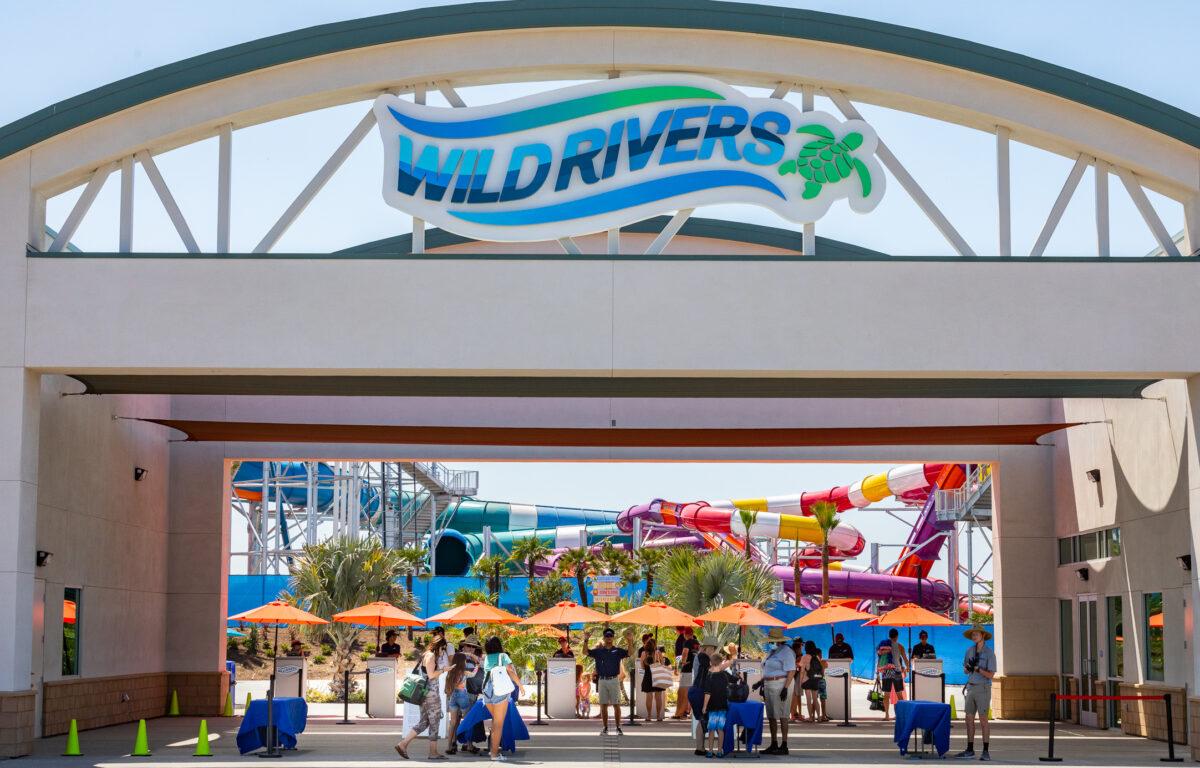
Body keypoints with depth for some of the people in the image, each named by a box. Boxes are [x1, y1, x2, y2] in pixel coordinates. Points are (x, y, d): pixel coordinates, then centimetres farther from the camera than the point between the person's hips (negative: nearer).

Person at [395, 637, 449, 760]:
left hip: (424, 692, 10)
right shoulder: (431, 656, -11)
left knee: (424, 722, 11)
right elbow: (431, 675, -18)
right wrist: (443, 670, -8)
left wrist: (442, 670, 19)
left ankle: (403, 744, 5)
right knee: (434, 722, -2)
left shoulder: (425, 655, 18)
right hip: (431, 692, -10)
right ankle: (433, 752, 2)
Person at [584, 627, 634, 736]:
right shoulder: (598, 651, 8)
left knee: (616, 705, -2)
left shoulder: (618, 651, 5)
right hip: (602, 681, 2)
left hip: (614, 680, -2)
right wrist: (586, 640, -15)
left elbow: (630, 653, -9)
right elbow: (586, 652, -2)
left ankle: (618, 728, 5)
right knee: (603, 705, 5)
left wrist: (630, 641, -21)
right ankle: (605, 728, 13)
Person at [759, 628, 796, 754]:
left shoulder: (786, 652, -10)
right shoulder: (771, 651, 17)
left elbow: (791, 671, -16)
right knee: (771, 716, 9)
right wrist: (762, 685, 19)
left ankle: (784, 746, -5)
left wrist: (786, 688, -22)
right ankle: (773, 745, 15)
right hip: (769, 686, 9)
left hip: (780, 686, -9)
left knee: (782, 716, -7)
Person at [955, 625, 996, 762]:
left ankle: (985, 751, 0)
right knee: (969, 719, 7)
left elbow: (991, 675, -12)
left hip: (983, 688, -6)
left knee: (983, 719, -5)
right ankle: (970, 750, 14)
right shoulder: (969, 651, 9)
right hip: (970, 687, 6)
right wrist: (968, 667, -7)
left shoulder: (989, 653, -9)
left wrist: (977, 668, -22)